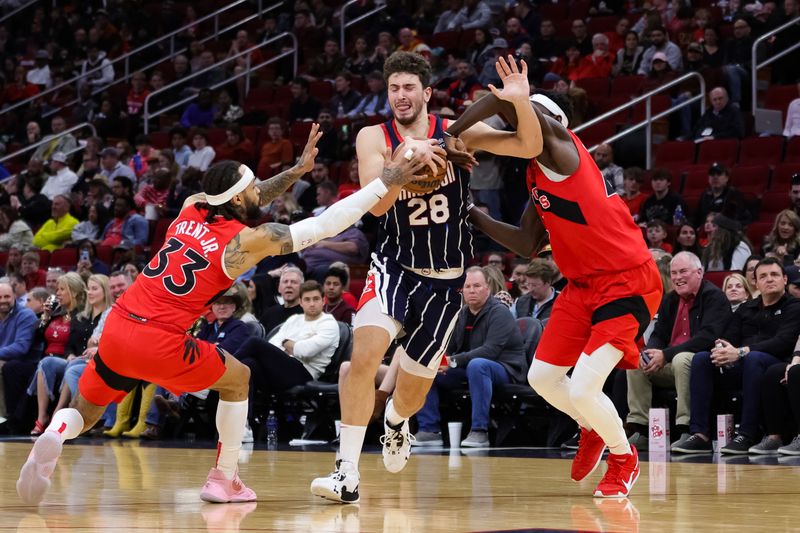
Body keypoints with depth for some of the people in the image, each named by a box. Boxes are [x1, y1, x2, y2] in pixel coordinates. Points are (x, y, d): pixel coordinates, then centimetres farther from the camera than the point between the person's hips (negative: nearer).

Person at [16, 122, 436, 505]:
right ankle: (223, 480, 24)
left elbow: (247, 202, 34)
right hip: (161, 346, -5)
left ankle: (53, 437, -15)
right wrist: (386, 183, 5)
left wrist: (297, 170, 36)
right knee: (238, 378, 20)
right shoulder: (248, 240, -3)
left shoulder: (192, 207, 13)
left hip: (117, 328, 5)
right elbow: (326, 224, 1)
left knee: (84, 412, 21)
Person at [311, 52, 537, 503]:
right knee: (365, 352, -28)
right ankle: (348, 472, -24)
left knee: (414, 388, 11)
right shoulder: (374, 138, -8)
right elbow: (375, 205, -20)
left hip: (445, 279, 1)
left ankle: (396, 421, 50)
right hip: (395, 267, -1)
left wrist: (521, 102, -33)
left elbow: (528, 148, -14)